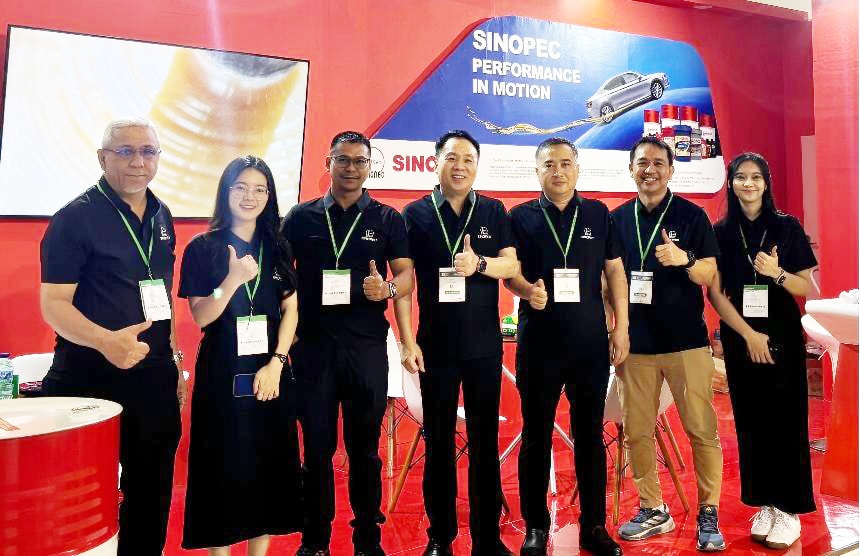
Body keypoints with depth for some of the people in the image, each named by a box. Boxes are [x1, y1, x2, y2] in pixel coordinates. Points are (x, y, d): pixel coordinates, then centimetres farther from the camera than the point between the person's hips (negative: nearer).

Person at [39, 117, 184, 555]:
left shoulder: (161, 216, 9)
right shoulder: (75, 217, -11)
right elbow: (54, 303, -15)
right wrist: (106, 341, -32)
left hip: (154, 379, 6)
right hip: (91, 379, -6)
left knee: (152, 496, 16)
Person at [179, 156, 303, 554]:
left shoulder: (277, 248, 6)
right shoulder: (202, 248, -4)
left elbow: (291, 310, 3)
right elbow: (201, 317, -9)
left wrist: (276, 363, -8)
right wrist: (233, 280, -25)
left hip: (269, 372, 3)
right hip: (222, 374, -3)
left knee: (269, 465, 9)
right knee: (224, 466, 4)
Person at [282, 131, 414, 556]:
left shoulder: (387, 218, 6)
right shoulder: (301, 217, 8)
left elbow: (407, 275, 2)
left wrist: (387, 289, -20)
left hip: (367, 346, 0)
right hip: (312, 345, 1)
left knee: (365, 448, 9)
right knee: (316, 446, 8)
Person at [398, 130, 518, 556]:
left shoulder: (494, 212, 6)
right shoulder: (416, 214, 1)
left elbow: (512, 266, 0)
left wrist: (479, 264, -21)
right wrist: (407, 340, -7)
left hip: (485, 345, 1)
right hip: (435, 345, -1)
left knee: (485, 441, 8)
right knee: (439, 442, 8)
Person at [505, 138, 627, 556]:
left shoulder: (598, 215, 8)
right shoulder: (521, 217, 4)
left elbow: (615, 273, 9)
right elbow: (509, 271, 3)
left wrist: (621, 328, 3)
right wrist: (527, 290, -19)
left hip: (591, 341, 1)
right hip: (538, 341, -1)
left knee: (590, 434, 9)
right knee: (536, 435, 7)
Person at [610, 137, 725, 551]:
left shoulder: (692, 216, 1)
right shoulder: (617, 220, 8)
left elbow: (709, 274, -2)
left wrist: (685, 259, -22)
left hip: (686, 341, -2)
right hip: (635, 343, 3)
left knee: (702, 430, -1)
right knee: (635, 432, 6)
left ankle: (708, 514, 14)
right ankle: (653, 510, 22)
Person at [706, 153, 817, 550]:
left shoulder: (787, 227, 1)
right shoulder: (721, 232, 3)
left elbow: (809, 288, 1)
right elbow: (715, 292, -1)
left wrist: (777, 273, -19)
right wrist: (748, 334, -10)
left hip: (783, 337, -1)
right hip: (739, 339, 1)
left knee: (786, 421, 0)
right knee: (750, 422, 6)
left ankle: (789, 510, 10)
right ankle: (765, 504, 17)